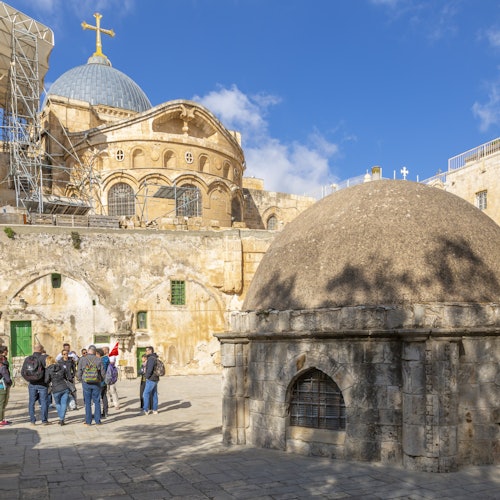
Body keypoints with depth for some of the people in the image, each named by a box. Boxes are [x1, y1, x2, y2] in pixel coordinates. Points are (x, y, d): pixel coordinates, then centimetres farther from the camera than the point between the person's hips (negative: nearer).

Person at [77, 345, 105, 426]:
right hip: (96, 383, 0)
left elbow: (79, 373, -4)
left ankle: (88, 421, 9)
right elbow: (103, 374, -2)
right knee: (97, 402, 9)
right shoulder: (98, 360, -4)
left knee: (87, 402, 7)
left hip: (86, 383, 0)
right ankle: (97, 421, 10)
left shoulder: (82, 359, -5)